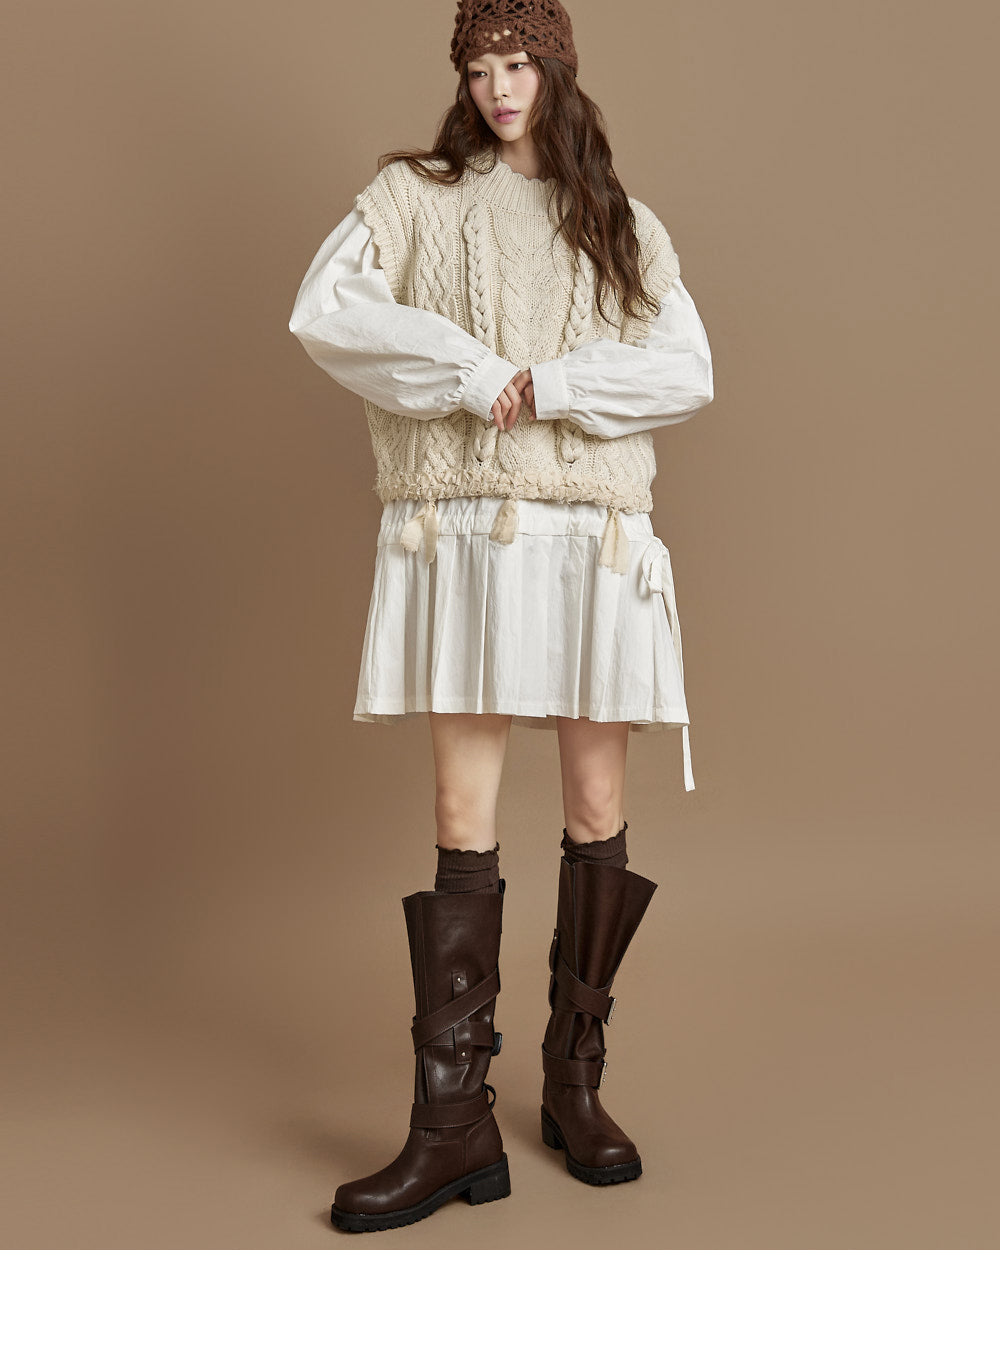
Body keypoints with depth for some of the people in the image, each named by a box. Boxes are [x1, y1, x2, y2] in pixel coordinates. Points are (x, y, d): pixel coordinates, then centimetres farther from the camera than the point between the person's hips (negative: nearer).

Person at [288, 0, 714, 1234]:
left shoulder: (622, 226, 16)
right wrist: (475, 372, -11)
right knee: (463, 819, -4)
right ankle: (453, 1120, 1)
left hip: (595, 537, 2)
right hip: (459, 532, -2)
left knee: (597, 811, 3)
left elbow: (688, 373, 3)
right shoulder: (411, 196, 12)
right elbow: (321, 312, -5)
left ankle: (575, 1081, 19)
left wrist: (546, 384, -10)